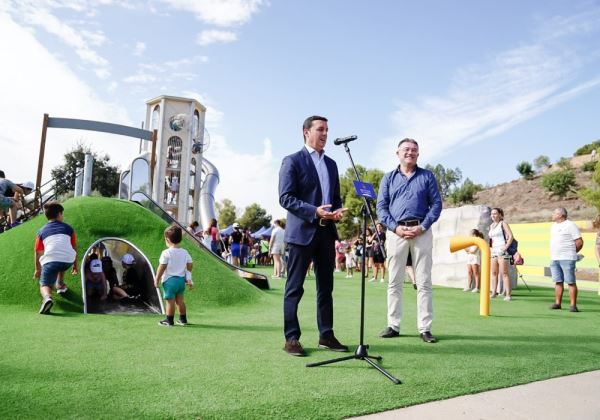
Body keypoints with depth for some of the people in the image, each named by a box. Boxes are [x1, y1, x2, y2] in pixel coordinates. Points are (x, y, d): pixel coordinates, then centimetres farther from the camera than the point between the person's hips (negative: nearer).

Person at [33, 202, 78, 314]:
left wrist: (37, 269, 39)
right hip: (68, 260, 2)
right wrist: (75, 265, 37)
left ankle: (47, 298, -23)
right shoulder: (68, 228, 22)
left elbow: (38, 253, 26)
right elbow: (74, 248, 26)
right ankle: (60, 285, 38)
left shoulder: (41, 231, 21)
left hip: (50, 260, -2)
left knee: (45, 285, 8)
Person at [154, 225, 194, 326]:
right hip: (181, 280, 6)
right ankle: (183, 319, 21)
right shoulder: (185, 252, 3)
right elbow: (190, 265, 6)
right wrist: (188, 279, 20)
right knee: (180, 300, 15)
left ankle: (169, 320, 11)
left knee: (170, 301, 3)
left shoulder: (166, 253, -14)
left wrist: (157, 279, -5)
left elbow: (161, 268, -14)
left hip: (169, 280, -6)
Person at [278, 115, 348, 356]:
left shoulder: (331, 164, 18)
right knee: (295, 287, 0)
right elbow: (285, 197, -10)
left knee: (326, 287, 10)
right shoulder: (292, 161, -2)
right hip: (302, 230, -6)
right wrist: (314, 212, -20)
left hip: (326, 232, 7)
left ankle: (326, 336, 18)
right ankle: (291, 338, 7)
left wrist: (337, 211, -2)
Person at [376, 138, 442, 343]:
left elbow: (436, 204, 4)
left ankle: (425, 328, 4)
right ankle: (393, 325, 11)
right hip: (396, 232, 1)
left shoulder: (427, 176, 11)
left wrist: (422, 227, -10)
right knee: (395, 282, 4)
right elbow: (381, 207, 6)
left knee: (424, 282, -1)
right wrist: (395, 227, -9)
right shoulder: (388, 178, 13)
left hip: (422, 232, -1)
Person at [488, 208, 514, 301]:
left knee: (504, 273, -9)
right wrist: (491, 246, 12)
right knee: (494, 273, 7)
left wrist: (506, 247, -19)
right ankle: (494, 292, 12)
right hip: (494, 251, 7)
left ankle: (508, 294, -8)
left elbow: (511, 236, -11)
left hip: (502, 251, -7)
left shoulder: (503, 224, -3)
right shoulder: (491, 226, 17)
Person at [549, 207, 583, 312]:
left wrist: (571, 252, 2)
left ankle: (573, 305, -2)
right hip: (554, 259, 8)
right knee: (558, 282, 10)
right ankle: (557, 303, 14)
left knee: (571, 282, -5)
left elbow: (579, 242, -8)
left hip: (567, 259, -7)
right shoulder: (553, 226, 18)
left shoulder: (570, 225, -6)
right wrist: (554, 254, 14)